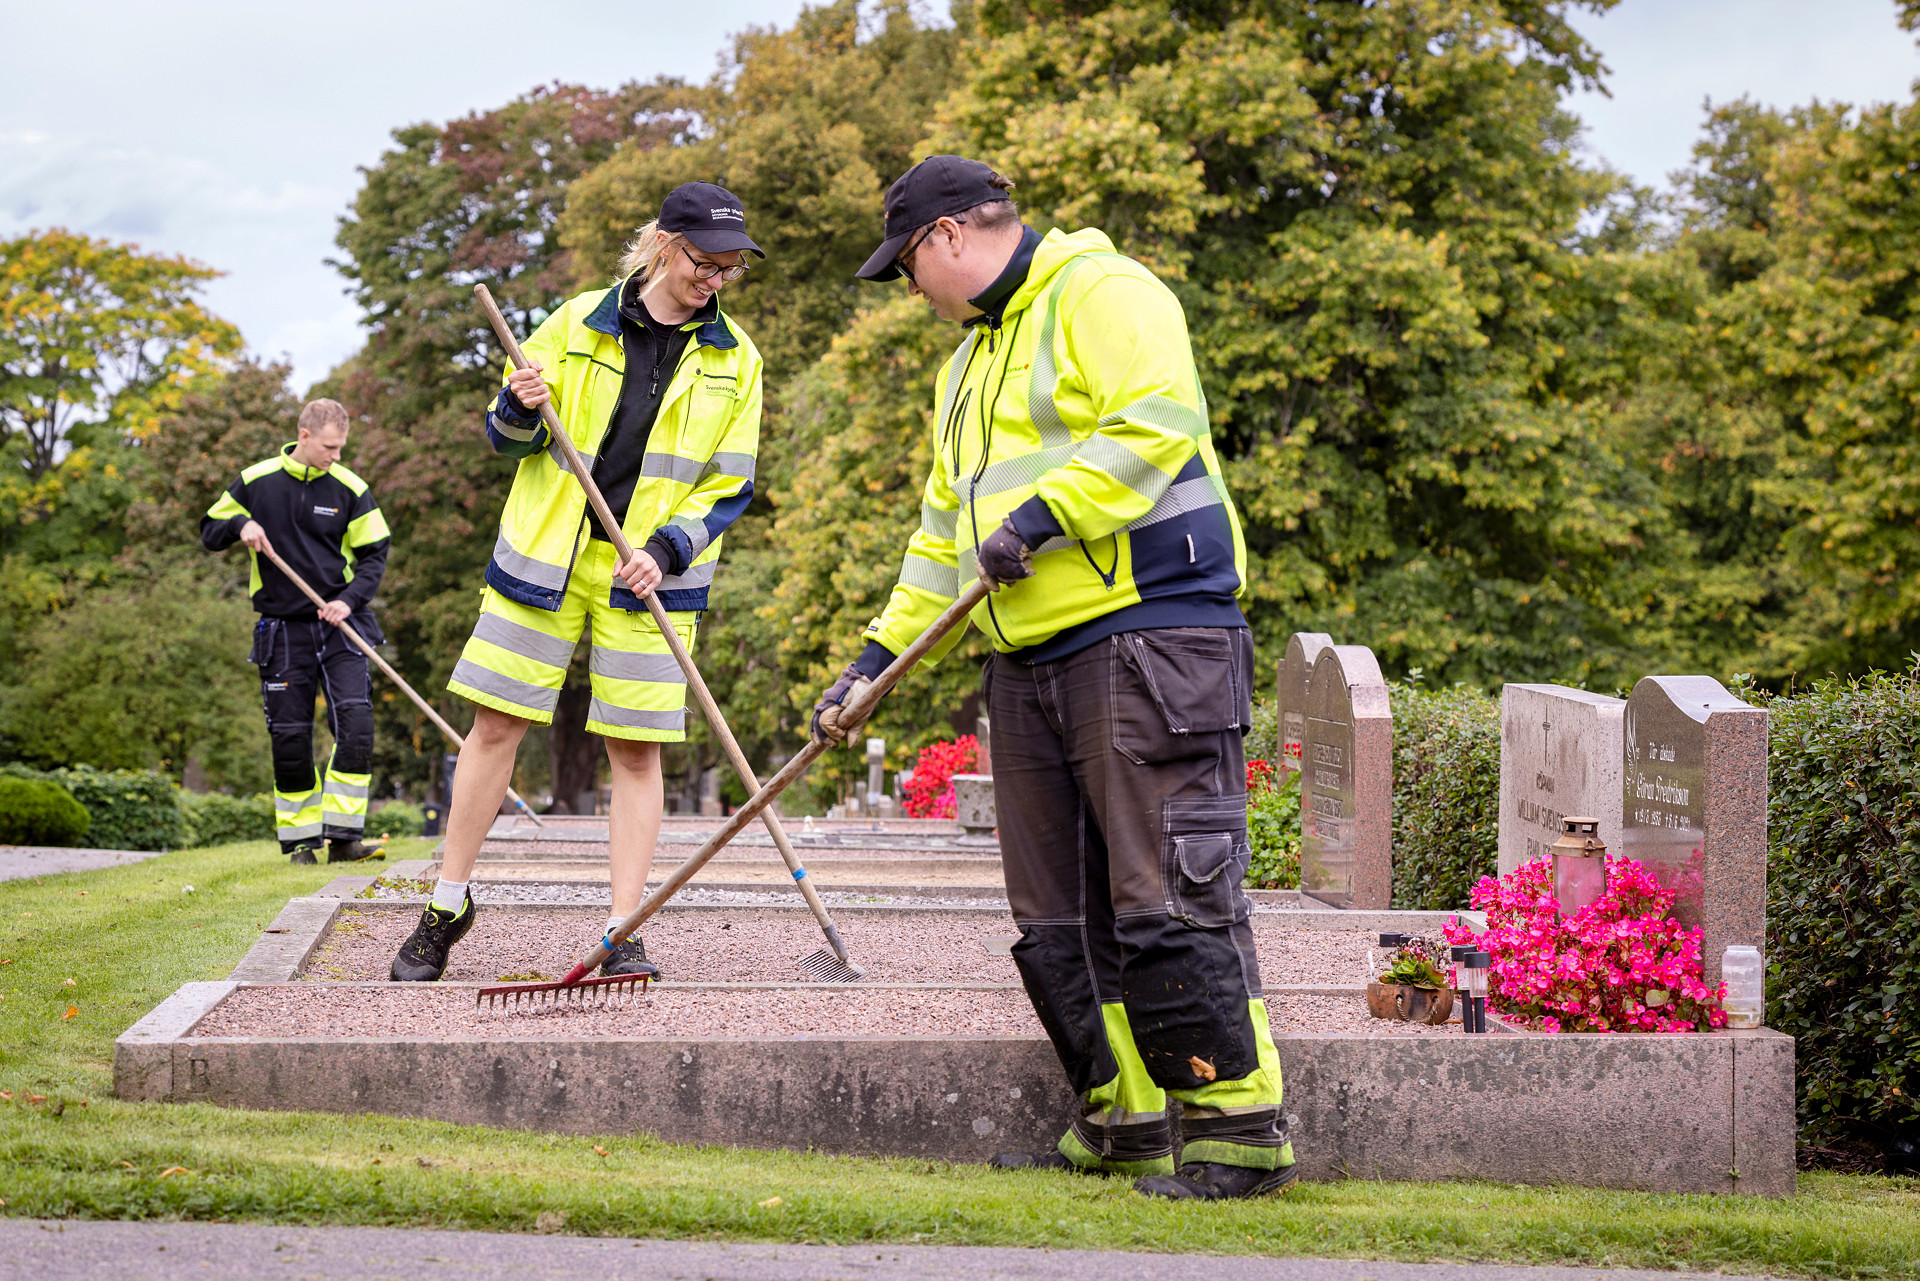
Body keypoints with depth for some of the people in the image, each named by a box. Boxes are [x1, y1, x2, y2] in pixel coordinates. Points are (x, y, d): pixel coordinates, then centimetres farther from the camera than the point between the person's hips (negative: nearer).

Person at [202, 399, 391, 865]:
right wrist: (240, 525, -12)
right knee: (289, 737, 1)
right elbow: (210, 532, 10)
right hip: (282, 629, 0)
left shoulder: (349, 488, 0)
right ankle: (300, 840, 13)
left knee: (356, 722, -15)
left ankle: (343, 835, -11)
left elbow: (374, 555, 5)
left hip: (339, 624, 0)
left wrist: (350, 599, -11)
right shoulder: (256, 482, 0)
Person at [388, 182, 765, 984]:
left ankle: (624, 935, 3)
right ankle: (447, 908, 15)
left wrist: (668, 550, -12)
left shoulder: (734, 360, 3)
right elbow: (506, 436, 8)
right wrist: (521, 409, -15)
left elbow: (730, 485, 3)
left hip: (648, 575, 0)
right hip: (546, 558, 0)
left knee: (636, 750, -2)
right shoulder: (577, 325, 1)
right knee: (496, 726, 2)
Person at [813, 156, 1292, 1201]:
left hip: (1148, 636, -9)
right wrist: (873, 662, 22)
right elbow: (944, 538, 29)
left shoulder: (1101, 294, -4)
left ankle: (1241, 1132, -6)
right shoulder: (971, 363, 26)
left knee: (1167, 900, -11)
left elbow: (1157, 423, -20)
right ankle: (1124, 1127, 16)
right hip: (1029, 667, 10)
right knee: (1059, 917, 8)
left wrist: (1042, 516, -21)